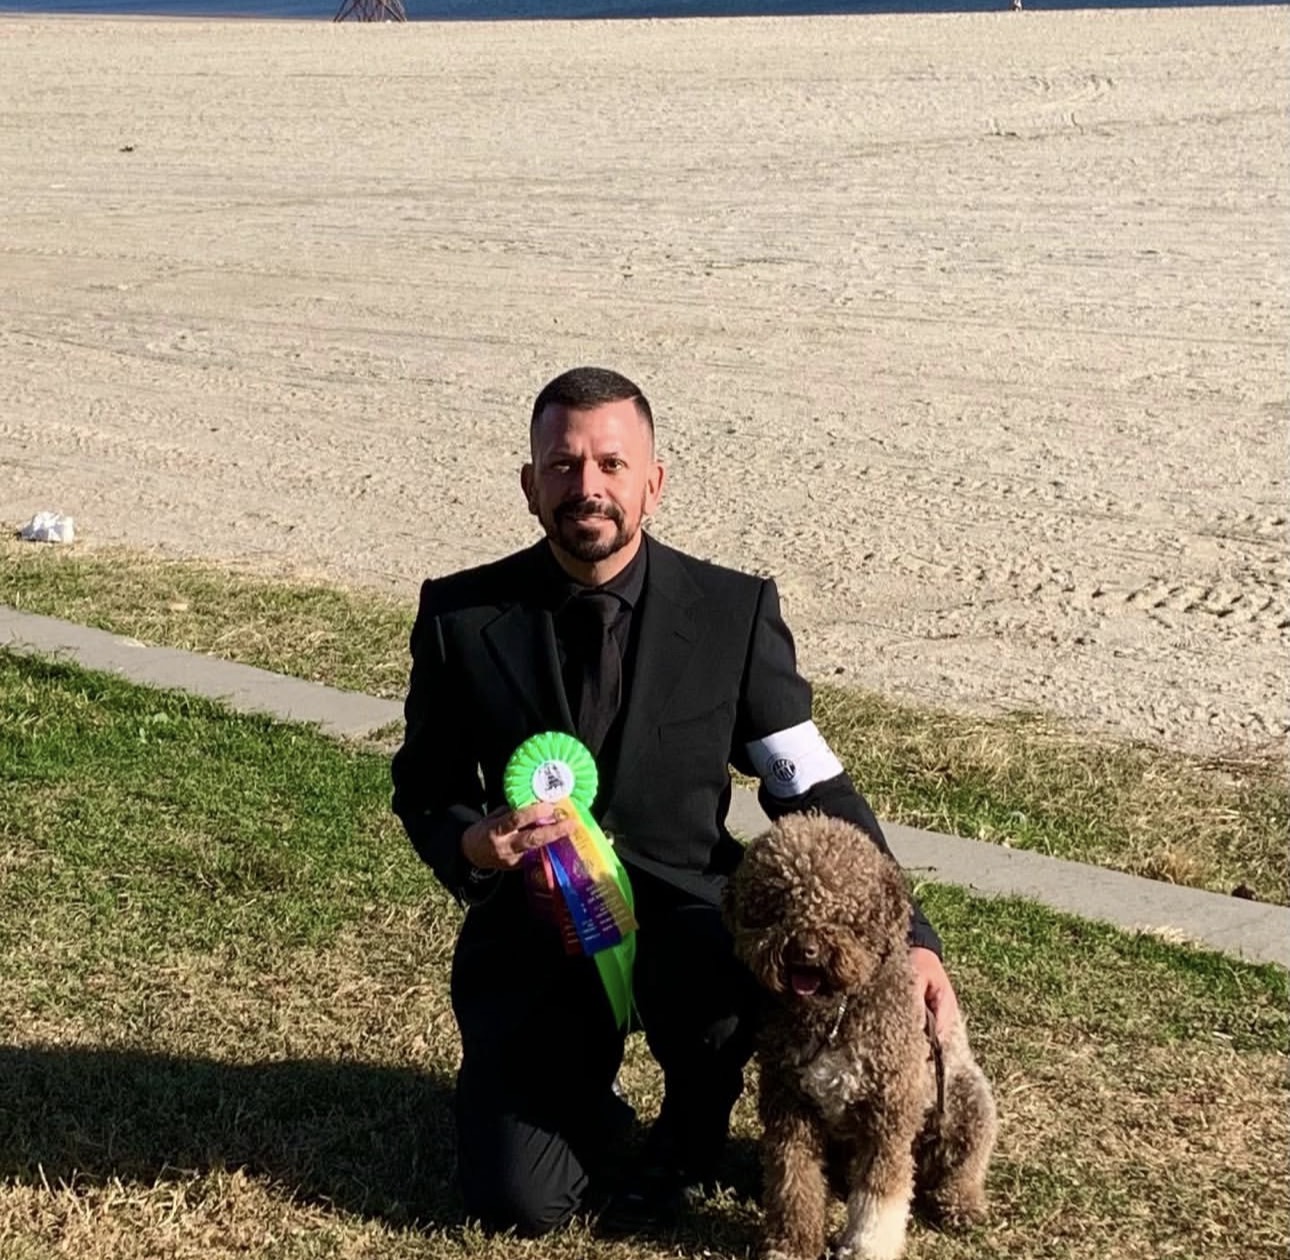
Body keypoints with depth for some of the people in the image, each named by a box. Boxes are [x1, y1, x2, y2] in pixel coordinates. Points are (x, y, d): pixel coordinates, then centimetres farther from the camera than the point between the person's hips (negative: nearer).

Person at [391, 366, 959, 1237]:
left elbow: (816, 791, -2)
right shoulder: (462, 617, -6)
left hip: (684, 921, 0)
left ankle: (690, 1138, 0)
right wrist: (472, 844, -18)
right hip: (534, 939, 0)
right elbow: (424, 791, 6)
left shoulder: (734, 612, -7)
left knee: (716, 987, -36)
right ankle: (582, 1097, 22)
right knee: (522, 1207, -15)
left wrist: (906, 937, -14)